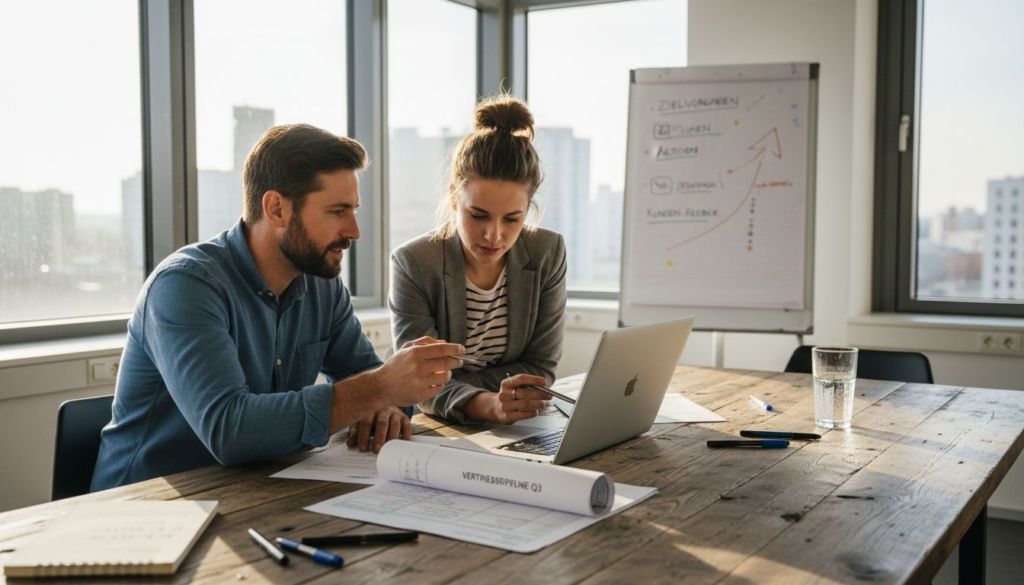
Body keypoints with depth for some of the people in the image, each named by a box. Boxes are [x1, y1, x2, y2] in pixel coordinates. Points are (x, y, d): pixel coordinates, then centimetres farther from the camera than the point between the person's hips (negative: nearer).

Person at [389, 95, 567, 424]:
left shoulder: (548, 253, -5)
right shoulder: (412, 264, -13)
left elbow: (540, 368, -3)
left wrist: (446, 383, -14)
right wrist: (489, 405, -37)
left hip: (517, 433, 3)